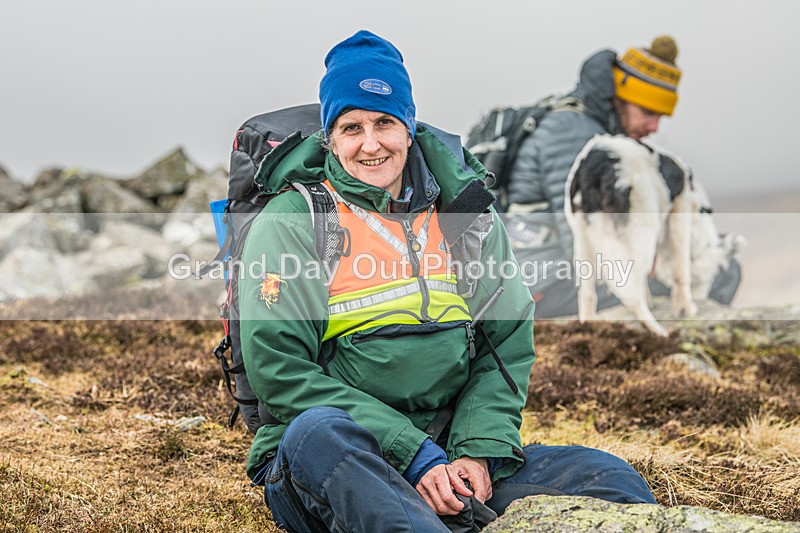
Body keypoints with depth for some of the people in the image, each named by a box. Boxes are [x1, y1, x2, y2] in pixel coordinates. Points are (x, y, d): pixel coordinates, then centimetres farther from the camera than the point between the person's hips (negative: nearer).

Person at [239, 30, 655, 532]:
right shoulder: (289, 223, -1)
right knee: (320, 432, -39)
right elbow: (281, 370, -10)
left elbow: (509, 344, 9)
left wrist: (480, 451, -10)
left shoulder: (465, 210, 12)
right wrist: (411, 454, -18)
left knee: (609, 477, -18)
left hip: (448, 458, 4)